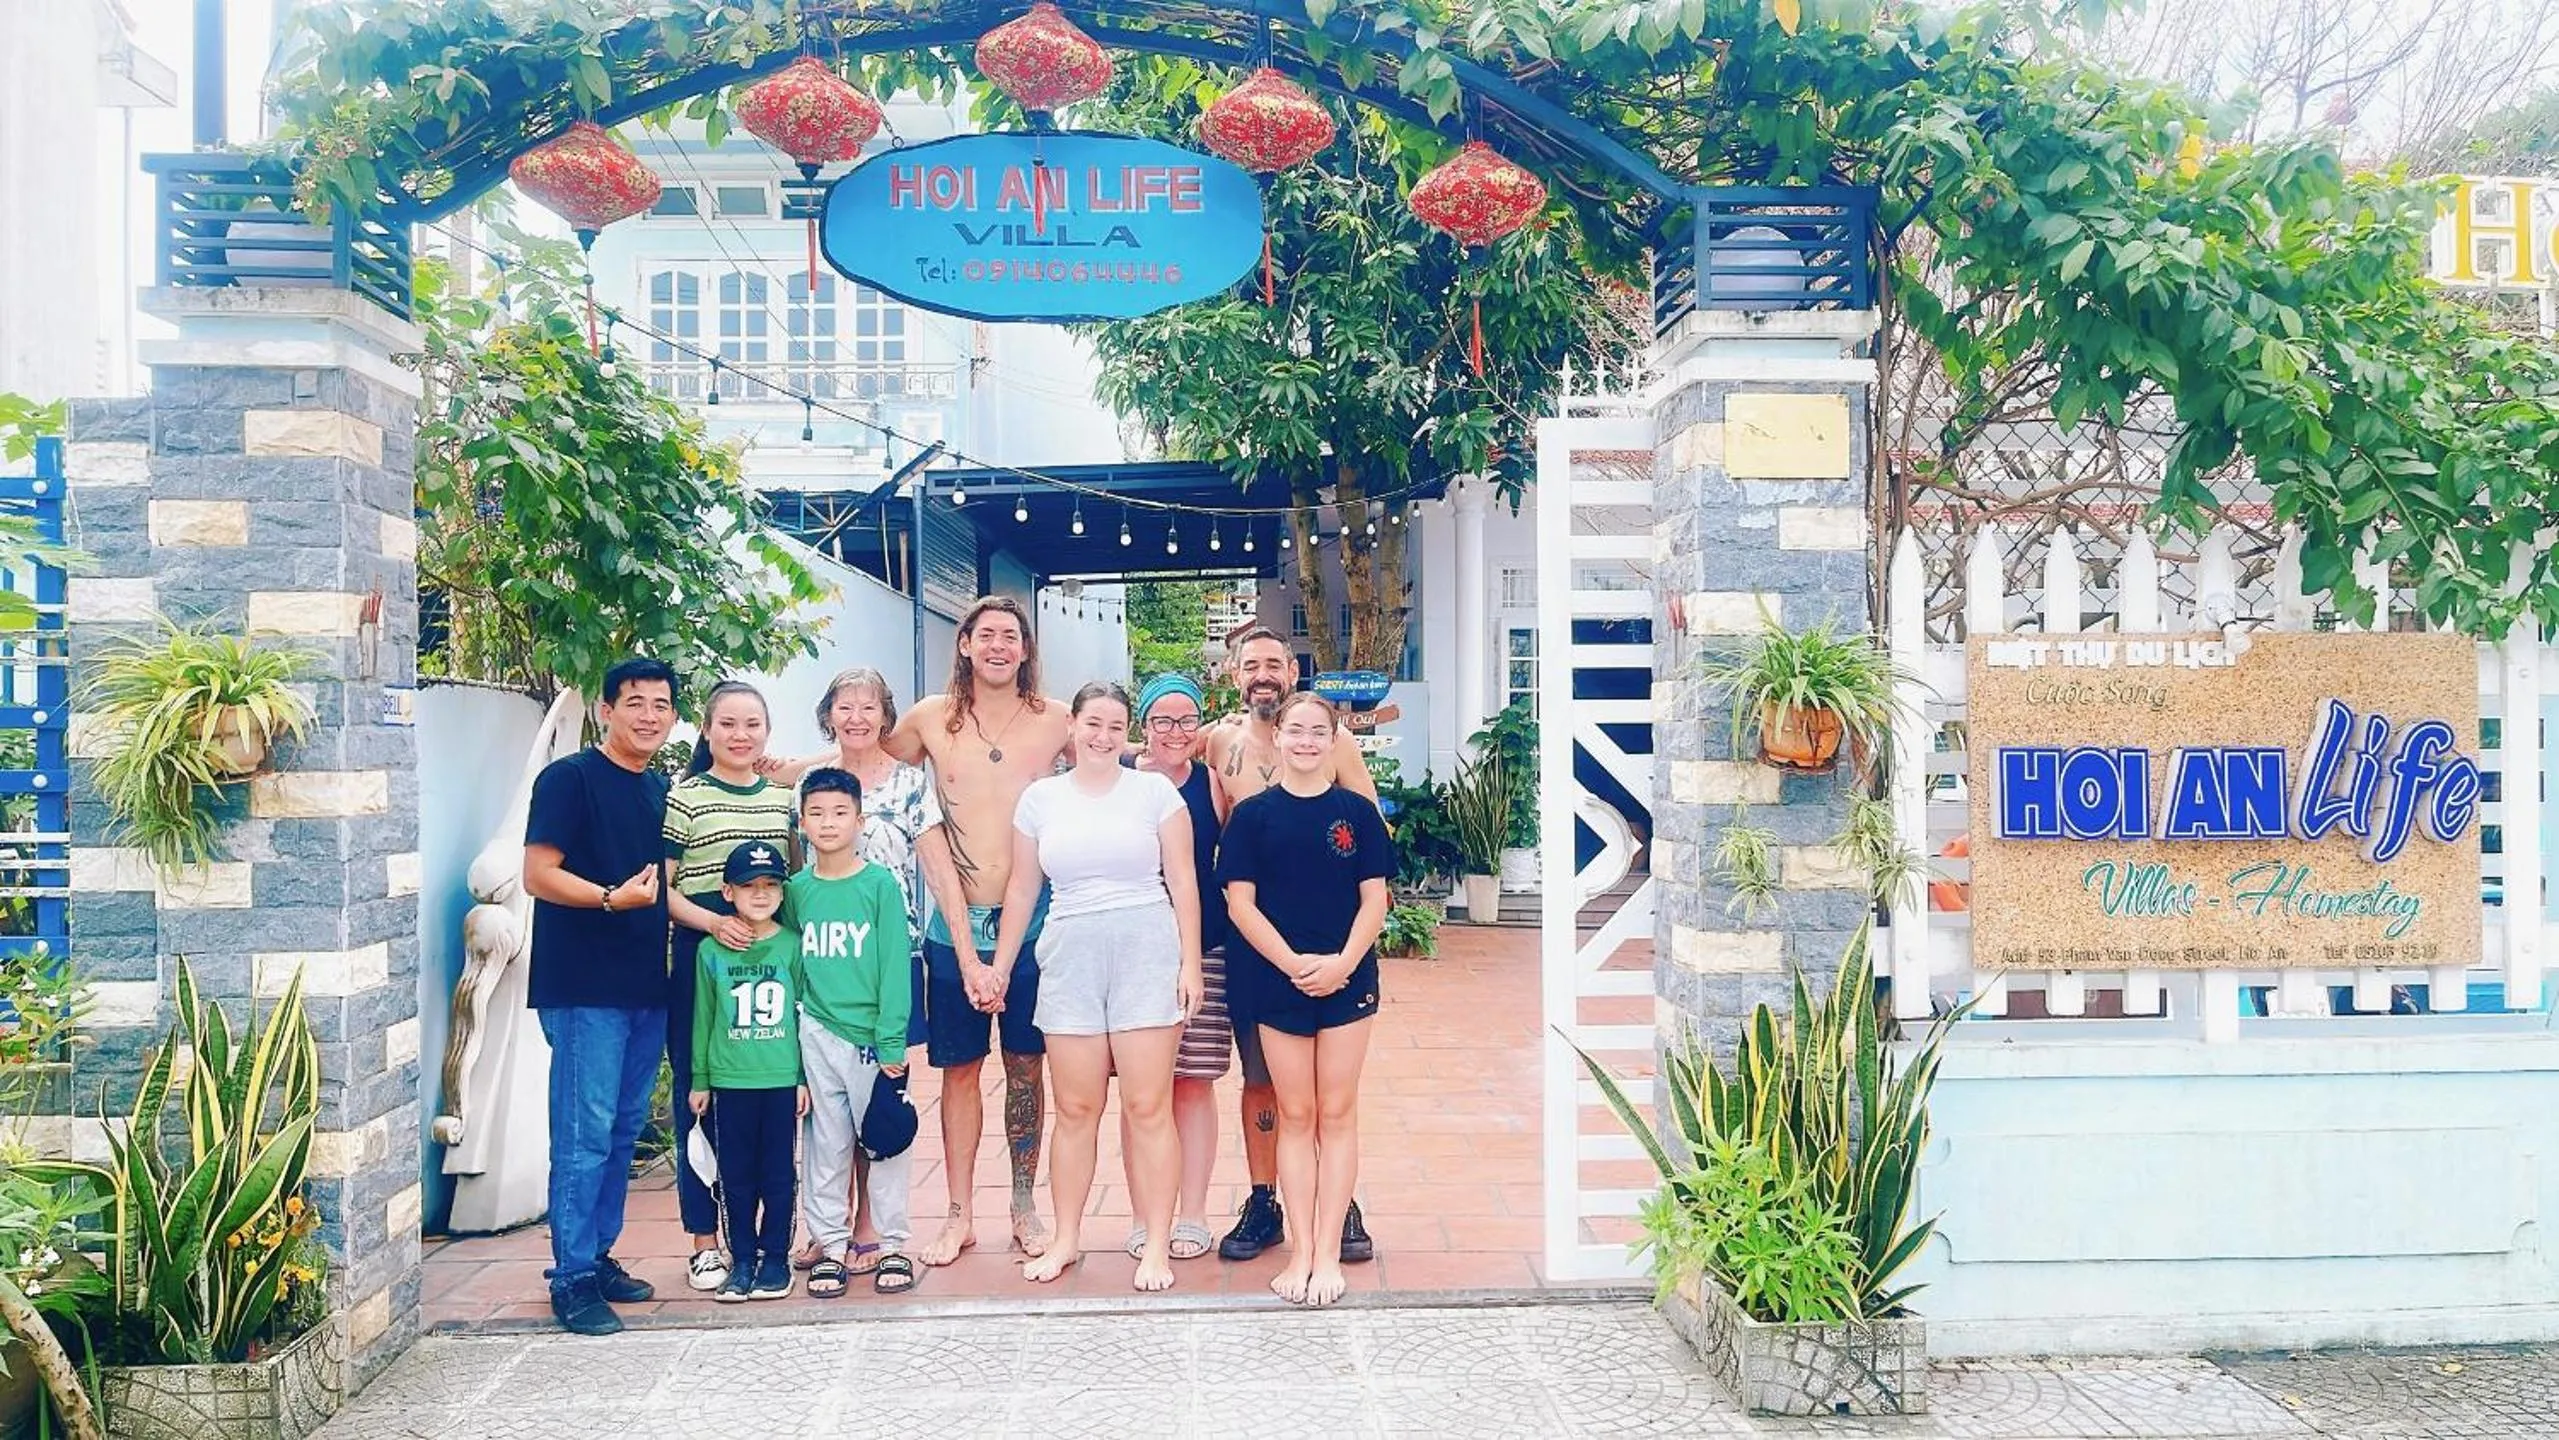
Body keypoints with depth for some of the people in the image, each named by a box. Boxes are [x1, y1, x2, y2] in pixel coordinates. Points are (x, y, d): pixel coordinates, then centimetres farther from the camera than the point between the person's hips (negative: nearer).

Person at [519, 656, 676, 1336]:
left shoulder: (662, 791, 16)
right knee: (584, 1134, -7)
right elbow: (538, 876, -13)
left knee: (623, 1131, 13)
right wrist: (612, 898, -26)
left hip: (646, 987, 7)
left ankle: (599, 1255, 23)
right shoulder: (568, 778, -6)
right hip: (583, 987, -7)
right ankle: (572, 1278, -1)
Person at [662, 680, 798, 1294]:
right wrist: (714, 921, -20)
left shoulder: (783, 798, 12)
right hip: (701, 960, -4)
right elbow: (660, 889, -5)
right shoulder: (684, 798, -2)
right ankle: (705, 1242, 12)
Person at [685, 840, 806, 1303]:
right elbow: (703, 1020, 7)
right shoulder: (711, 951, 2)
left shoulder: (792, 946, -1)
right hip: (729, 1080, 1)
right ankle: (742, 1260, 18)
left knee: (778, 1175, 5)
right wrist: (699, 1081, 8)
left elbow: (805, 1014, 3)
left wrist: (805, 1077, 2)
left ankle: (775, 1258, 16)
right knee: (735, 1177, 8)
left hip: (782, 1079, -1)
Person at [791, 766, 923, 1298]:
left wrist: (892, 1041, -10)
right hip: (818, 1033, 3)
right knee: (825, 1145, 10)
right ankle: (830, 1246, 20)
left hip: (870, 1032, -3)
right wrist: (793, 1036, 6)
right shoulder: (798, 888, 5)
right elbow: (792, 964, 10)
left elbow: (894, 964, -6)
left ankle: (893, 1245, 16)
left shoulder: (879, 884, -5)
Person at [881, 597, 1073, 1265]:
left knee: (1025, 1065, 9)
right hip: (955, 923, 0)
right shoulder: (930, 719, 2)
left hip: (1030, 918, 0)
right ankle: (960, 1214, 18)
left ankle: (1024, 1205, 22)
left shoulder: (1056, 719, -1)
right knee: (959, 1070, 7)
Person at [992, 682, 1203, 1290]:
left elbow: (1182, 881, 2)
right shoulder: (1040, 797, 10)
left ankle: (1157, 1245, 5)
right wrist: (999, 967, 13)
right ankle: (1065, 1238, 17)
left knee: (1148, 1106, -2)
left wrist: (1190, 964, -3)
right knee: (1075, 1108, 5)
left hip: (1146, 952, -2)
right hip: (1070, 955, 2)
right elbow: (1021, 890, 14)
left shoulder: (1155, 790, 3)